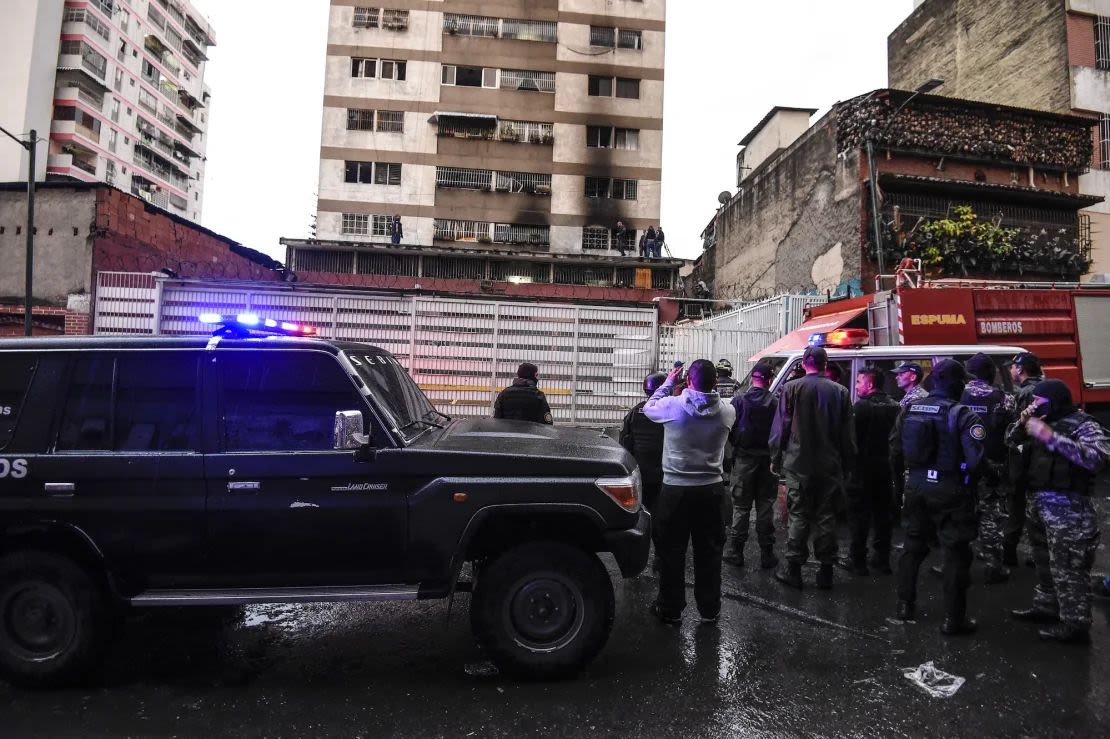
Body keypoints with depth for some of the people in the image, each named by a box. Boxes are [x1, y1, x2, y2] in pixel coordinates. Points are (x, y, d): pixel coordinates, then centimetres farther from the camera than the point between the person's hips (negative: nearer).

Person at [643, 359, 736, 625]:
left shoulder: (673, 405, -14)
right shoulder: (727, 411, -6)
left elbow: (649, 408, 7)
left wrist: (668, 382, 15)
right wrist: (709, 386, 15)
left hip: (675, 489, -2)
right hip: (712, 490, 2)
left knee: (672, 551, 10)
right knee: (709, 552, 13)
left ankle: (670, 608, 20)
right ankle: (709, 609, 24)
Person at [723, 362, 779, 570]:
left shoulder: (739, 401, -8)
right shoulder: (775, 404, -8)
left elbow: (730, 430, -7)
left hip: (744, 459, 0)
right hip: (767, 460, 0)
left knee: (741, 507, 8)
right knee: (765, 506, 10)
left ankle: (737, 552, 11)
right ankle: (766, 553, 14)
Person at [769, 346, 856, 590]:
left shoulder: (792, 389, -5)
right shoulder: (840, 392, 3)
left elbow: (780, 427, -4)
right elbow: (848, 433, 6)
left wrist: (776, 459, 4)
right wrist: (847, 464, 13)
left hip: (798, 465, -2)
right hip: (830, 466, 2)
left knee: (799, 516, 4)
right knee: (826, 516, 9)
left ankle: (793, 568, 8)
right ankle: (826, 570, 15)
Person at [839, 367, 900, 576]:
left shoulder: (861, 406, -17)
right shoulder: (894, 406, 6)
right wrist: (896, 467, 17)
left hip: (863, 468, -6)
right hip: (886, 469, 7)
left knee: (859, 514, 1)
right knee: (882, 513, 15)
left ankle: (857, 560, 6)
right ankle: (882, 558, 22)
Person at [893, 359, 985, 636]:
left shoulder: (910, 410, 2)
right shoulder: (961, 414, -16)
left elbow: (897, 445, 10)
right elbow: (977, 457, -22)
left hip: (916, 485, 6)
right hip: (948, 489, -6)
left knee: (913, 544, 19)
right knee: (956, 552, 5)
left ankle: (905, 604, 28)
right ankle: (953, 619, 11)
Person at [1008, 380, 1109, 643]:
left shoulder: (1083, 424, -11)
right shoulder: (1045, 422, 13)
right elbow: (1013, 439, 21)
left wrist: (1051, 437, -29)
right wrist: (1022, 423, 0)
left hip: (1067, 508, -8)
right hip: (1039, 503, 8)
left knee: (1067, 569, -3)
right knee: (1045, 563, 20)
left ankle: (1076, 625, 7)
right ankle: (1045, 608, 34)